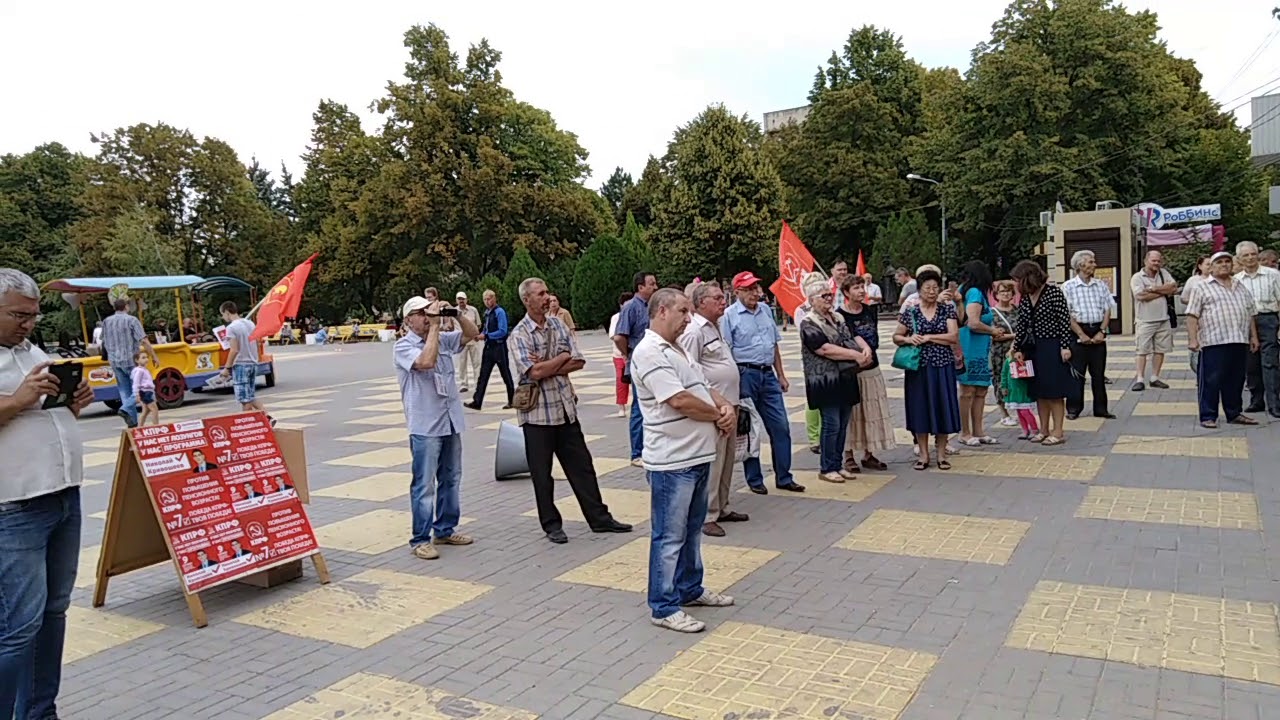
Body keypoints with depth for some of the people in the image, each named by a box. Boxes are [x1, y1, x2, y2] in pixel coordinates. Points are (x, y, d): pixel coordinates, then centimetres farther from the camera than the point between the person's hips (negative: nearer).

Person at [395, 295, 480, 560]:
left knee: (451, 478, 15)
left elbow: (472, 333, 11)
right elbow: (426, 362, -25)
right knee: (424, 484, -4)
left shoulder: (443, 339, 11)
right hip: (425, 425, -7)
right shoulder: (403, 346, -8)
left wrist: (456, 313, -4)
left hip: (451, 420, 7)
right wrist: (434, 327, -18)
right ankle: (420, 540, 4)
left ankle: (445, 530, 27)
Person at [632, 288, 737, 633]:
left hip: (697, 455, 10)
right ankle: (664, 608, 10)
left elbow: (705, 387, 18)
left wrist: (726, 406, -4)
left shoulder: (676, 349, 17)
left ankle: (689, 589, 35)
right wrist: (719, 416, -8)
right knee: (669, 536, 0)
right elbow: (680, 401, -23)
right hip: (672, 461, -10)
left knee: (692, 529, 21)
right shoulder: (649, 353, -16)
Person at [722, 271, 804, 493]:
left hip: (768, 374, 6)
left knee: (780, 426, 6)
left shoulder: (766, 310, 11)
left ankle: (784, 477, 17)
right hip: (745, 375, -6)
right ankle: (754, 479, 17)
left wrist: (781, 375, 16)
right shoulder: (729, 316, -7)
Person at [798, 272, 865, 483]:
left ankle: (838, 465, 19)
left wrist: (865, 350, -8)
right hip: (826, 382, -7)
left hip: (846, 379, 7)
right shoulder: (809, 324, -9)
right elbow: (826, 350, -18)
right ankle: (826, 468, 8)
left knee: (843, 425, 10)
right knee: (831, 425, -4)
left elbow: (852, 339, 15)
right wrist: (856, 355, -16)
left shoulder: (838, 318, 15)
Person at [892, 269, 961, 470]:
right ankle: (923, 454, 15)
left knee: (942, 407, 3)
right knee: (920, 407, 4)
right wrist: (908, 339, -13)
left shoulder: (947, 309, 2)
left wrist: (928, 337, -12)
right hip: (918, 366, 0)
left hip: (942, 365, 0)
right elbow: (896, 337, 7)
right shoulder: (910, 312, 2)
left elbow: (954, 337, -7)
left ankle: (941, 454, 16)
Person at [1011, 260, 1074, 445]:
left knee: (1054, 391, -1)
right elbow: (1021, 326, 9)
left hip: (1052, 347, -6)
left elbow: (1065, 320, -12)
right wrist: (1018, 349, 4)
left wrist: (1065, 346, -15)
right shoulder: (1025, 298, 6)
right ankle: (1044, 429, 20)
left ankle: (1057, 431, 7)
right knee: (1039, 391, 10)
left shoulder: (1054, 292, -12)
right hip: (1033, 349, 6)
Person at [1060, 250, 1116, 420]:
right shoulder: (1068, 286, -4)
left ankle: (1100, 408, 16)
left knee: (1099, 373, 8)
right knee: (1076, 372, 1)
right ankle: (1073, 409, 9)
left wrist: (1102, 332, -6)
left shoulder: (1101, 285, 8)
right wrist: (1081, 334, -12)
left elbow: (1107, 310, 7)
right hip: (1078, 332, -3)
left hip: (1098, 331, 4)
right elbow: (1067, 314, -8)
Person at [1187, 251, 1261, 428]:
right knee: (1211, 381, -4)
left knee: (1236, 380, 11)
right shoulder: (1202, 288, 2)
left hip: (1240, 341, 6)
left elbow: (1251, 314, 23)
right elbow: (1192, 316, -5)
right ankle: (1208, 417, 2)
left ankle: (1235, 414, 23)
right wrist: (1192, 339, -13)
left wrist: (1254, 336, 16)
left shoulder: (1242, 288, 20)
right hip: (1213, 342, -5)